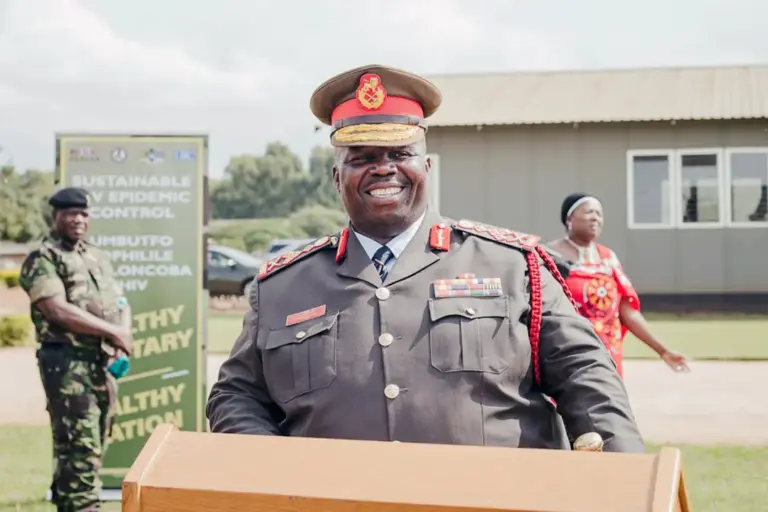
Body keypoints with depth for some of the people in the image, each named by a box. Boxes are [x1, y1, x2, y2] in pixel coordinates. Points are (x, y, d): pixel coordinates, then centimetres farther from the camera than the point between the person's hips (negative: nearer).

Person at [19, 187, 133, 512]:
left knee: (95, 445, 12)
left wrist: (124, 335, -3)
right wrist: (113, 332, -13)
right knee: (80, 447, -13)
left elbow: (121, 303, 20)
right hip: (67, 362, -8)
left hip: (103, 361, 8)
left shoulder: (97, 258, 19)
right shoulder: (42, 259, -6)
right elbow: (59, 311, -17)